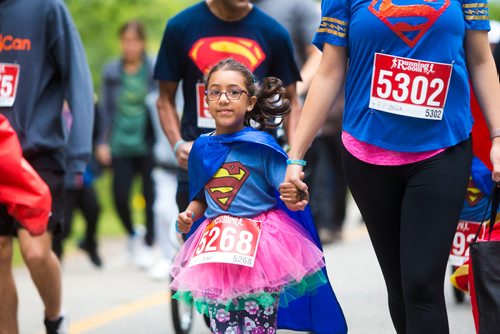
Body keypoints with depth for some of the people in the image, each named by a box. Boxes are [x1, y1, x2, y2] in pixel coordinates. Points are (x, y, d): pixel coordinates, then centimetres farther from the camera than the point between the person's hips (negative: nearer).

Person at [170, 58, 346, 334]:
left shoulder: (261, 145, -8)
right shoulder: (202, 148, 7)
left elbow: (289, 190, -10)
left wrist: (296, 194, -32)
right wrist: (189, 215, 0)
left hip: (260, 245, -4)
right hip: (217, 249, 4)